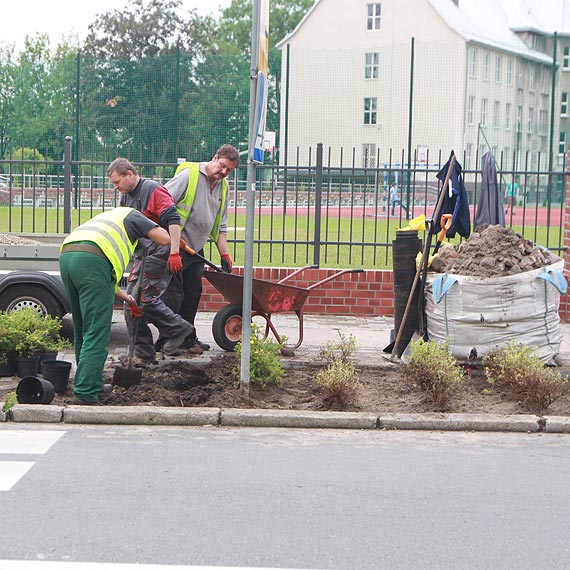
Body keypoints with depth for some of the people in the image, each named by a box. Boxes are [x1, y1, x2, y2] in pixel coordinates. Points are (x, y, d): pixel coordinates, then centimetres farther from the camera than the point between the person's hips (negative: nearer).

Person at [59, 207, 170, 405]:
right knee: (97, 333, -4)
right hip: (91, 260, -8)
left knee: (82, 331, 19)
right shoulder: (131, 215, 22)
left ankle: (92, 384, 30)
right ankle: (85, 392, -8)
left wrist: (127, 298, 42)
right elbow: (164, 239, 10)